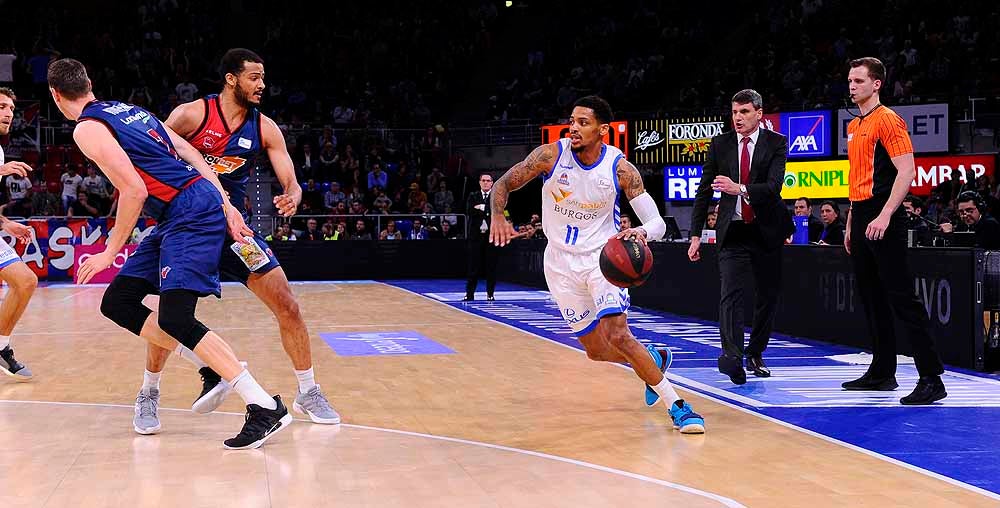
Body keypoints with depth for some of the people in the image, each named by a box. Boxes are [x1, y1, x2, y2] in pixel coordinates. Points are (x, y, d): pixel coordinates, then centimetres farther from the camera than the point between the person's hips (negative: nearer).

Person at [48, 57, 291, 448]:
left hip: (191, 213, -10)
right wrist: (226, 206, 12)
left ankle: (266, 408, -21)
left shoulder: (87, 129, -7)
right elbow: (189, 153, 16)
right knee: (117, 303, 11)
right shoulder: (129, 109, 20)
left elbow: (134, 190, -16)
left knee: (175, 319, -17)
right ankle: (211, 367, 10)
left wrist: (111, 251, -7)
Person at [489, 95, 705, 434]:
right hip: (561, 262, 3)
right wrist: (497, 216, -26)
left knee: (617, 334, -23)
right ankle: (653, 358, 40)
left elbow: (658, 222, -16)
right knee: (596, 351, 8)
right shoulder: (551, 155, -14)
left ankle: (677, 406, -12)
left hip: (602, 255, -3)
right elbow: (503, 184, -5)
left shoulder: (620, 169, -16)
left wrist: (641, 232, -40)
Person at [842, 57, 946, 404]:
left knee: (901, 299, -12)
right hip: (861, 219, 9)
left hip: (883, 222, -9)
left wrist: (884, 216, -22)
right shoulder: (853, 127, 18)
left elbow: (906, 171, -16)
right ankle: (882, 372, 22)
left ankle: (931, 378, -11)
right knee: (872, 299, 13)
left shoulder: (888, 120, -8)